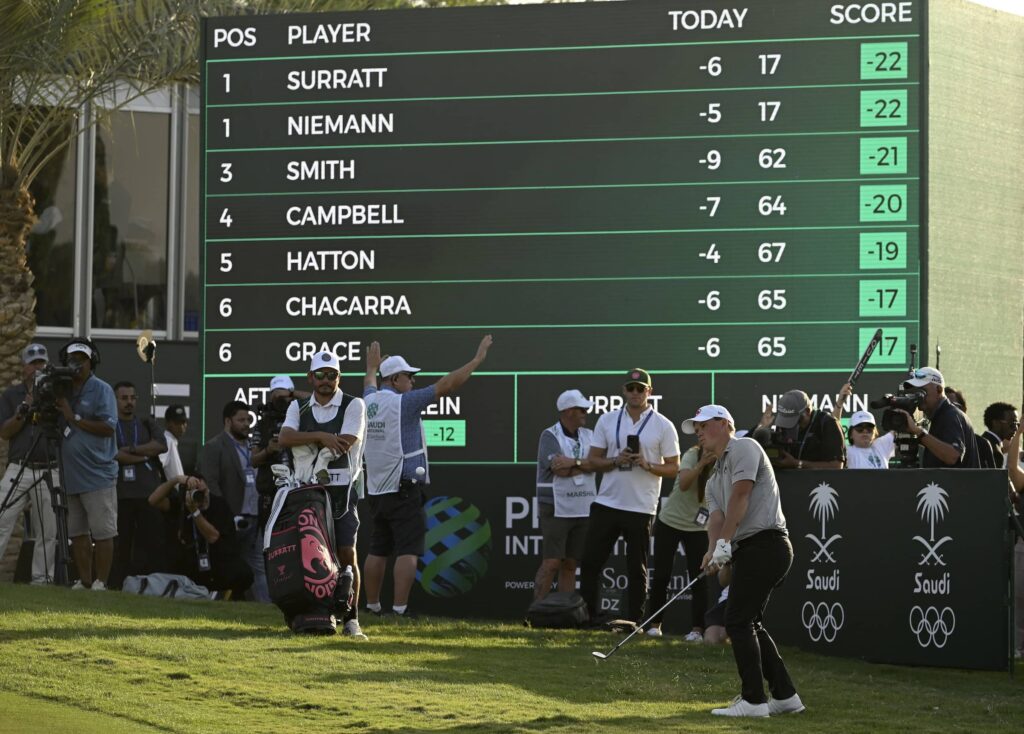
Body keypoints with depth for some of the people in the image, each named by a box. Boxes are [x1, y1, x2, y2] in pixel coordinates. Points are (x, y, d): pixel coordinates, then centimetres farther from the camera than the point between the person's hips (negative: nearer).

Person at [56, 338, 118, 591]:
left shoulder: (101, 390, -3)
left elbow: (108, 427, -14)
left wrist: (74, 418, -14)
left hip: (98, 474, -7)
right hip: (72, 475, 7)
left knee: (102, 532, -5)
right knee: (77, 532, 9)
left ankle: (100, 582, -3)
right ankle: (84, 581, 15)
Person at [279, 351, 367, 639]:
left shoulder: (353, 406, -1)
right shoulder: (299, 407, 11)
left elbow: (344, 445, -14)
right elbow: (286, 438, -8)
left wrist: (305, 442, -6)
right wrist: (321, 437, -21)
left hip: (341, 491, -3)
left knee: (347, 554, -8)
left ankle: (351, 619, -5)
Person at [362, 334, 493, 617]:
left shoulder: (370, 401, 9)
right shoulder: (402, 402, -12)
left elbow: (369, 386, 35)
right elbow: (445, 386, -14)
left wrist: (371, 367, 57)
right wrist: (477, 359, -8)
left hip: (377, 490, 8)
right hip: (404, 489, -8)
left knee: (378, 551, 13)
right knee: (408, 551, -8)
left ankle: (372, 607, 17)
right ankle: (399, 609, -14)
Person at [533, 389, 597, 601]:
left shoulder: (588, 436, 13)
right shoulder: (550, 436, -4)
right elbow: (559, 469, -16)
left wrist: (573, 462, -16)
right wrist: (584, 465, -5)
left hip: (582, 510, 6)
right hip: (557, 509, -6)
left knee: (570, 565, 7)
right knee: (552, 563, -10)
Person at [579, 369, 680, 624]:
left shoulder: (663, 426, -1)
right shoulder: (607, 421, 7)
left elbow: (673, 468, -1)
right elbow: (594, 460, 7)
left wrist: (647, 465, -18)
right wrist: (616, 462, -12)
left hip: (641, 508, -3)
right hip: (606, 504, 3)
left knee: (637, 568, 3)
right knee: (590, 562, 3)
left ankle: (635, 621, 9)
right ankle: (586, 618, 11)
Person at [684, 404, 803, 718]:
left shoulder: (744, 448, -3)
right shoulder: (715, 479, 24)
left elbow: (740, 495, -15)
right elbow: (716, 517, 7)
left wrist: (724, 543, -19)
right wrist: (713, 550, -14)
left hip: (764, 544, -10)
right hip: (748, 550, 10)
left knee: (738, 621, -11)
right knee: (749, 624, 13)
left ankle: (753, 700, -10)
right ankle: (784, 695, 17)